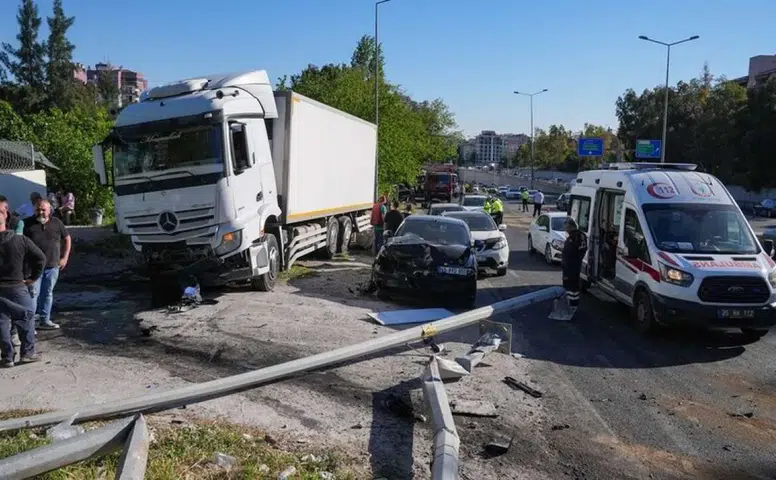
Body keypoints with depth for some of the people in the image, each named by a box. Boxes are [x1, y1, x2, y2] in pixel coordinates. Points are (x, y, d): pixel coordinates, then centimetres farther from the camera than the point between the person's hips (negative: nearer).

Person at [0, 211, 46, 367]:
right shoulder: (21, 240, -5)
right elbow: (41, 258, -4)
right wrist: (33, 277, 3)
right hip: (17, 287, 0)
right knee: (25, 319, 12)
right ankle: (27, 352, 13)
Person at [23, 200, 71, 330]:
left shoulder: (57, 223, 3)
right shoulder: (28, 224, -3)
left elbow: (67, 239, 14)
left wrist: (65, 258, 7)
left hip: (53, 266, 3)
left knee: (48, 293, 11)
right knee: (33, 293, -5)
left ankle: (45, 320, 21)